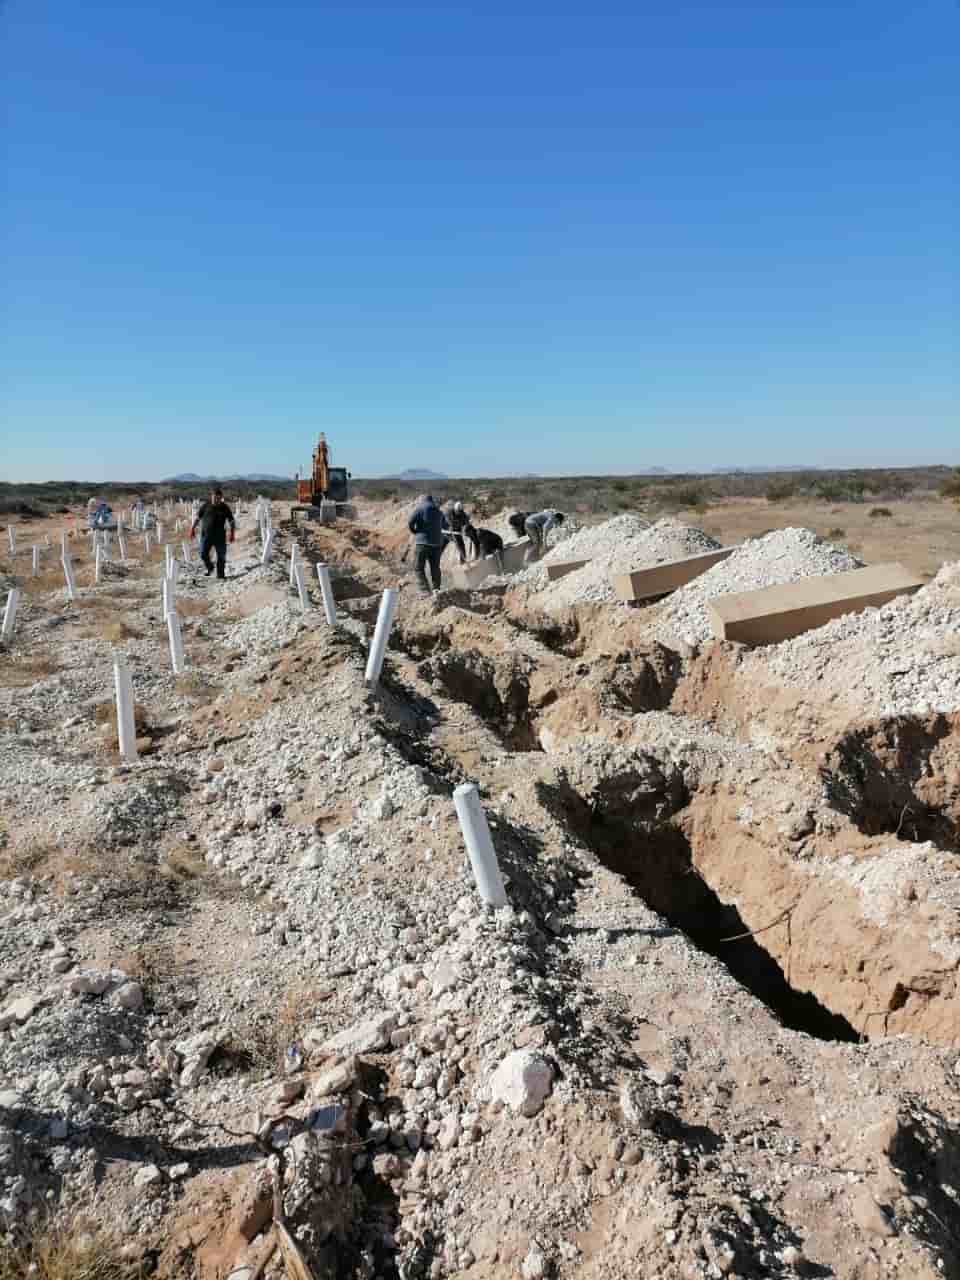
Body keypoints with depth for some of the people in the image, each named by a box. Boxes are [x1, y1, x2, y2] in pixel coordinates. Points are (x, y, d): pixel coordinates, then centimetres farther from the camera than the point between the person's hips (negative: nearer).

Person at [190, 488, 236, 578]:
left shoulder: (225, 508, 3)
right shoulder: (205, 506, 4)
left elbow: (231, 521, 5)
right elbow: (198, 518, 11)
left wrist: (232, 533, -5)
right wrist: (192, 528, 7)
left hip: (220, 536, 0)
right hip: (206, 534, 0)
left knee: (221, 556, 0)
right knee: (203, 554, -4)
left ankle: (220, 574, 11)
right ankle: (209, 568, 22)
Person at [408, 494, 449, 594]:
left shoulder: (420, 509, -1)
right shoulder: (439, 511, 13)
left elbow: (410, 522, -13)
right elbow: (446, 526, 25)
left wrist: (414, 531, 6)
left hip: (423, 542, -5)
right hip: (437, 543, 5)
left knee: (419, 567, -2)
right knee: (435, 567, 16)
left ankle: (425, 590, -15)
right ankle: (436, 589, 20)